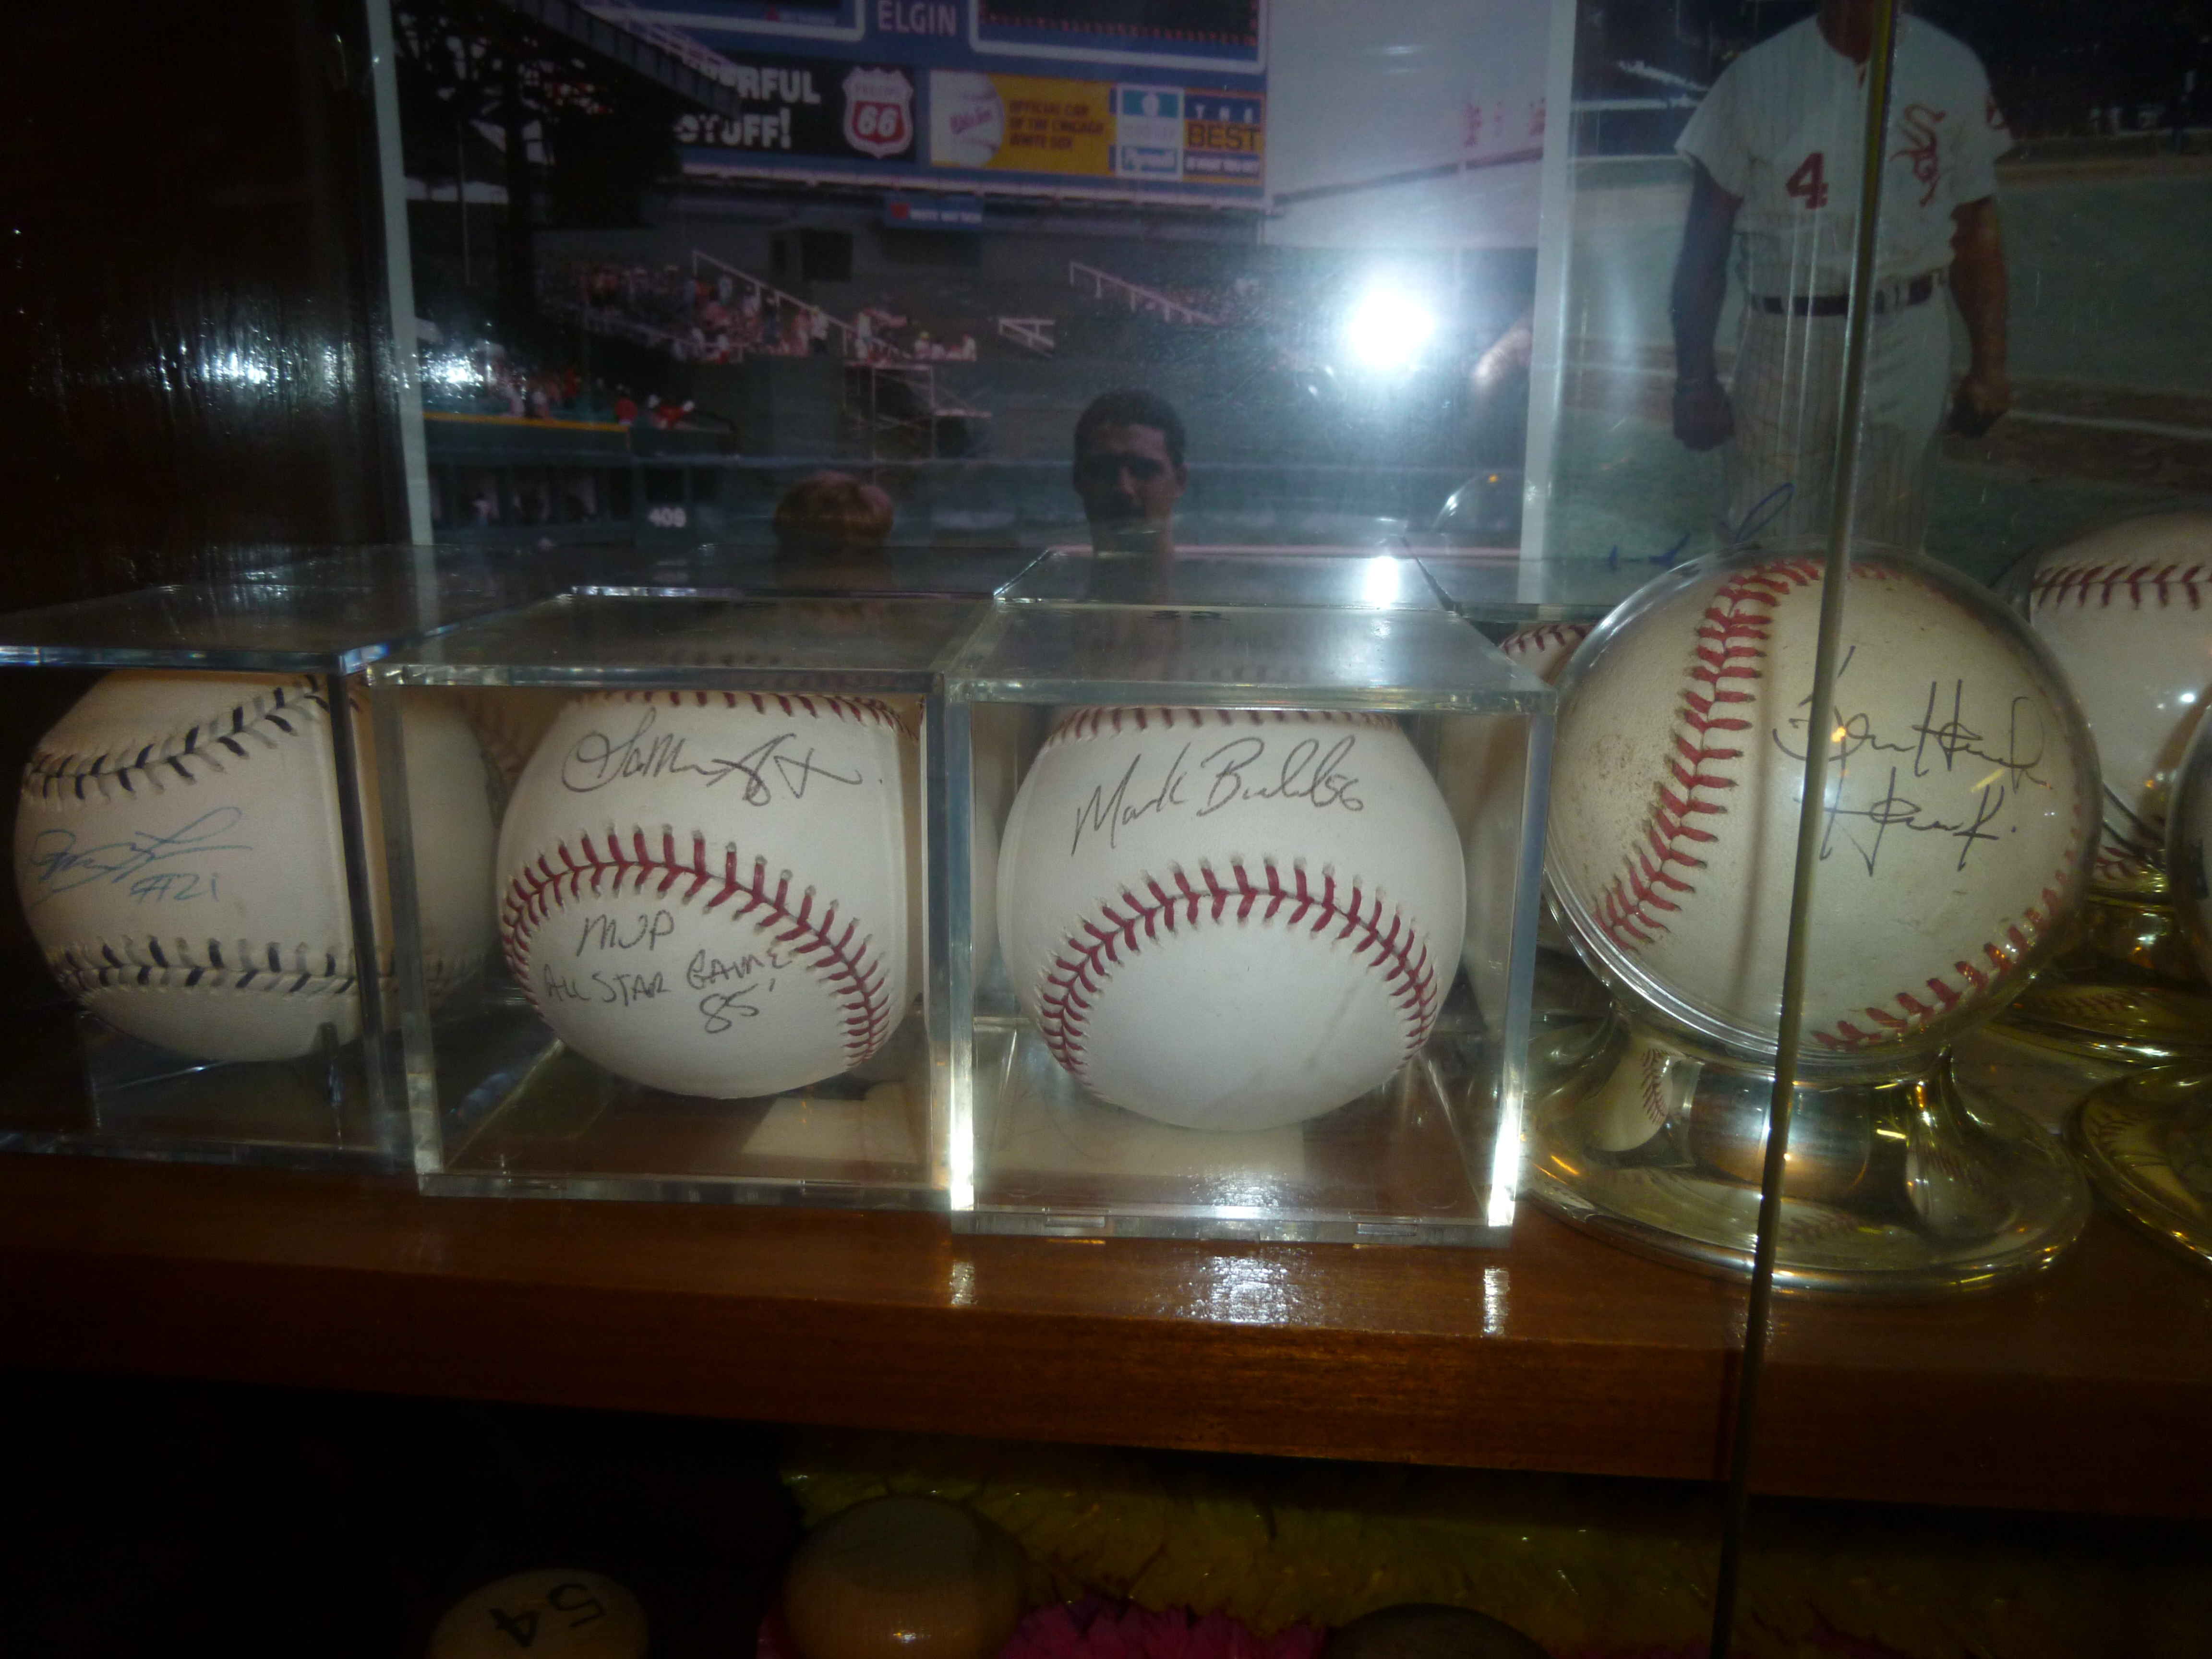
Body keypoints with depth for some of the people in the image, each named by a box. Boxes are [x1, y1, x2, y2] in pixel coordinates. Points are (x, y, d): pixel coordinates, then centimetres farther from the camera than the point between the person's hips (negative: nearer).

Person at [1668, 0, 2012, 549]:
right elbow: (1705, 242, 2)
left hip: (1906, 342, 1)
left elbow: (1976, 229, 11)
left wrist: (1989, 364, 5)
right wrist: (1694, 378, -3)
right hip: (1782, 339, -1)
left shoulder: (1953, 72, 7)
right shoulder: (1759, 74, 1)